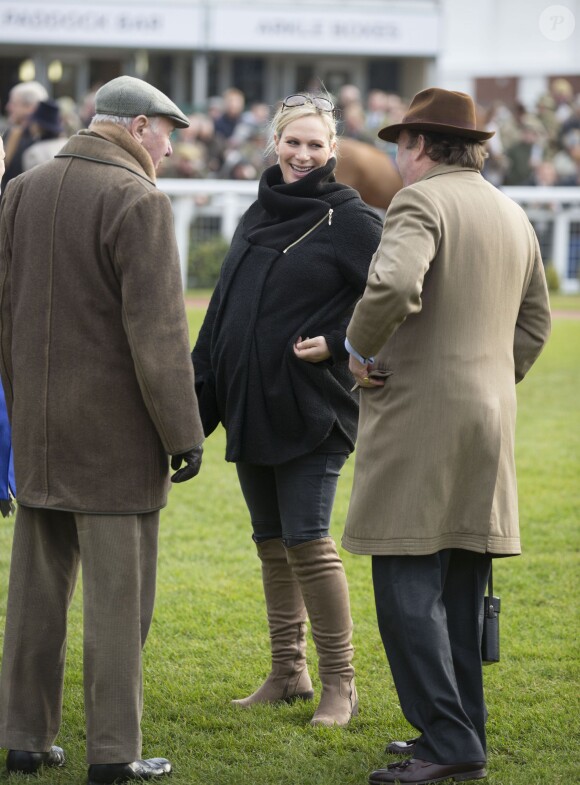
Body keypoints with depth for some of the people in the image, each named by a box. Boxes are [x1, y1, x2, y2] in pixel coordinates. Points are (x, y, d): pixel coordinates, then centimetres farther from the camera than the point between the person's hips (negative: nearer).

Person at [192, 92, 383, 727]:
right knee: (271, 542, 11)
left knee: (307, 541, -10)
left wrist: (338, 344, -18)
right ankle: (288, 672, 21)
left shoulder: (350, 221, -6)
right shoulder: (257, 216, 14)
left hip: (310, 412, -7)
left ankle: (339, 683, -1)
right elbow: (222, 312, 18)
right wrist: (199, 393, 16)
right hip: (249, 407, 7)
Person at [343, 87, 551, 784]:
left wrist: (359, 348, -12)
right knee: (459, 586, 13)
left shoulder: (420, 201, -10)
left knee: (408, 585, -8)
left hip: (418, 417, -8)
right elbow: (534, 322, 24)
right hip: (489, 422, 9)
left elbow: (394, 284, -28)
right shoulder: (513, 214, 17)